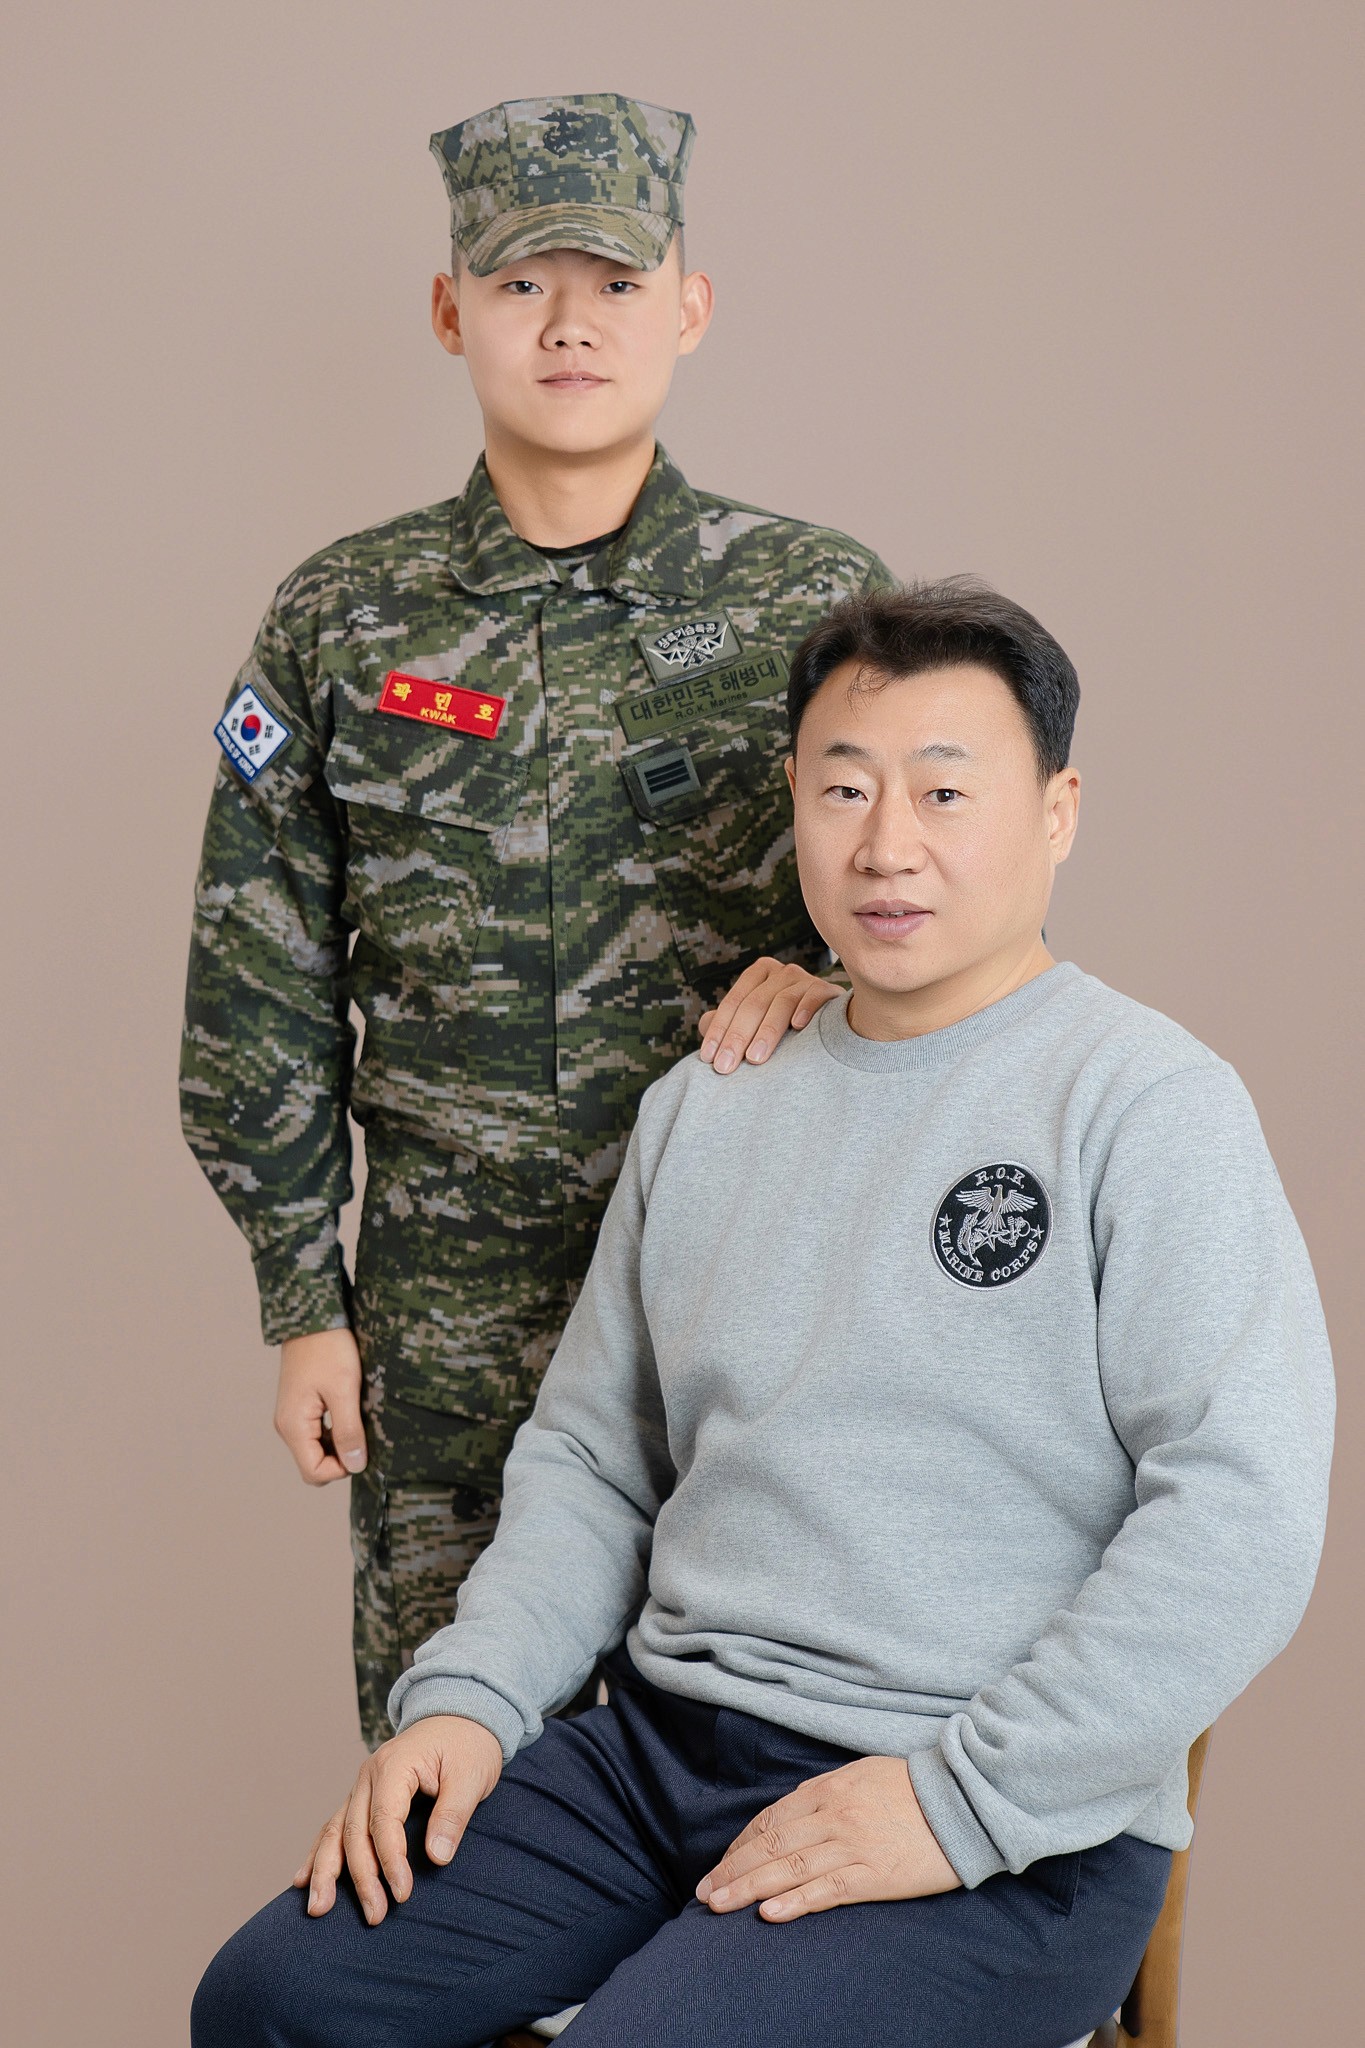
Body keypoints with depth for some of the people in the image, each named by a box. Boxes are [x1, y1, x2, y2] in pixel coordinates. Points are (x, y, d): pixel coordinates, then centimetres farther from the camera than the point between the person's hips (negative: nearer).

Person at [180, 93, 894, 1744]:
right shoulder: (344, 621, 2)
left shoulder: (819, 601, -1)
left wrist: (824, 970, -14)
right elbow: (263, 989, 5)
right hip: (443, 1306, 1)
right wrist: (301, 1302, 3)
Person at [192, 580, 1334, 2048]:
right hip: (660, 1748, 6)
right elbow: (590, 1454, 18)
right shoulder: (703, 1111, 13)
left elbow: (1245, 1517, -16)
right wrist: (468, 1696, 2)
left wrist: (960, 1797, -17)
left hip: (1004, 1840, -5)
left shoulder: (1151, 1104, -7)